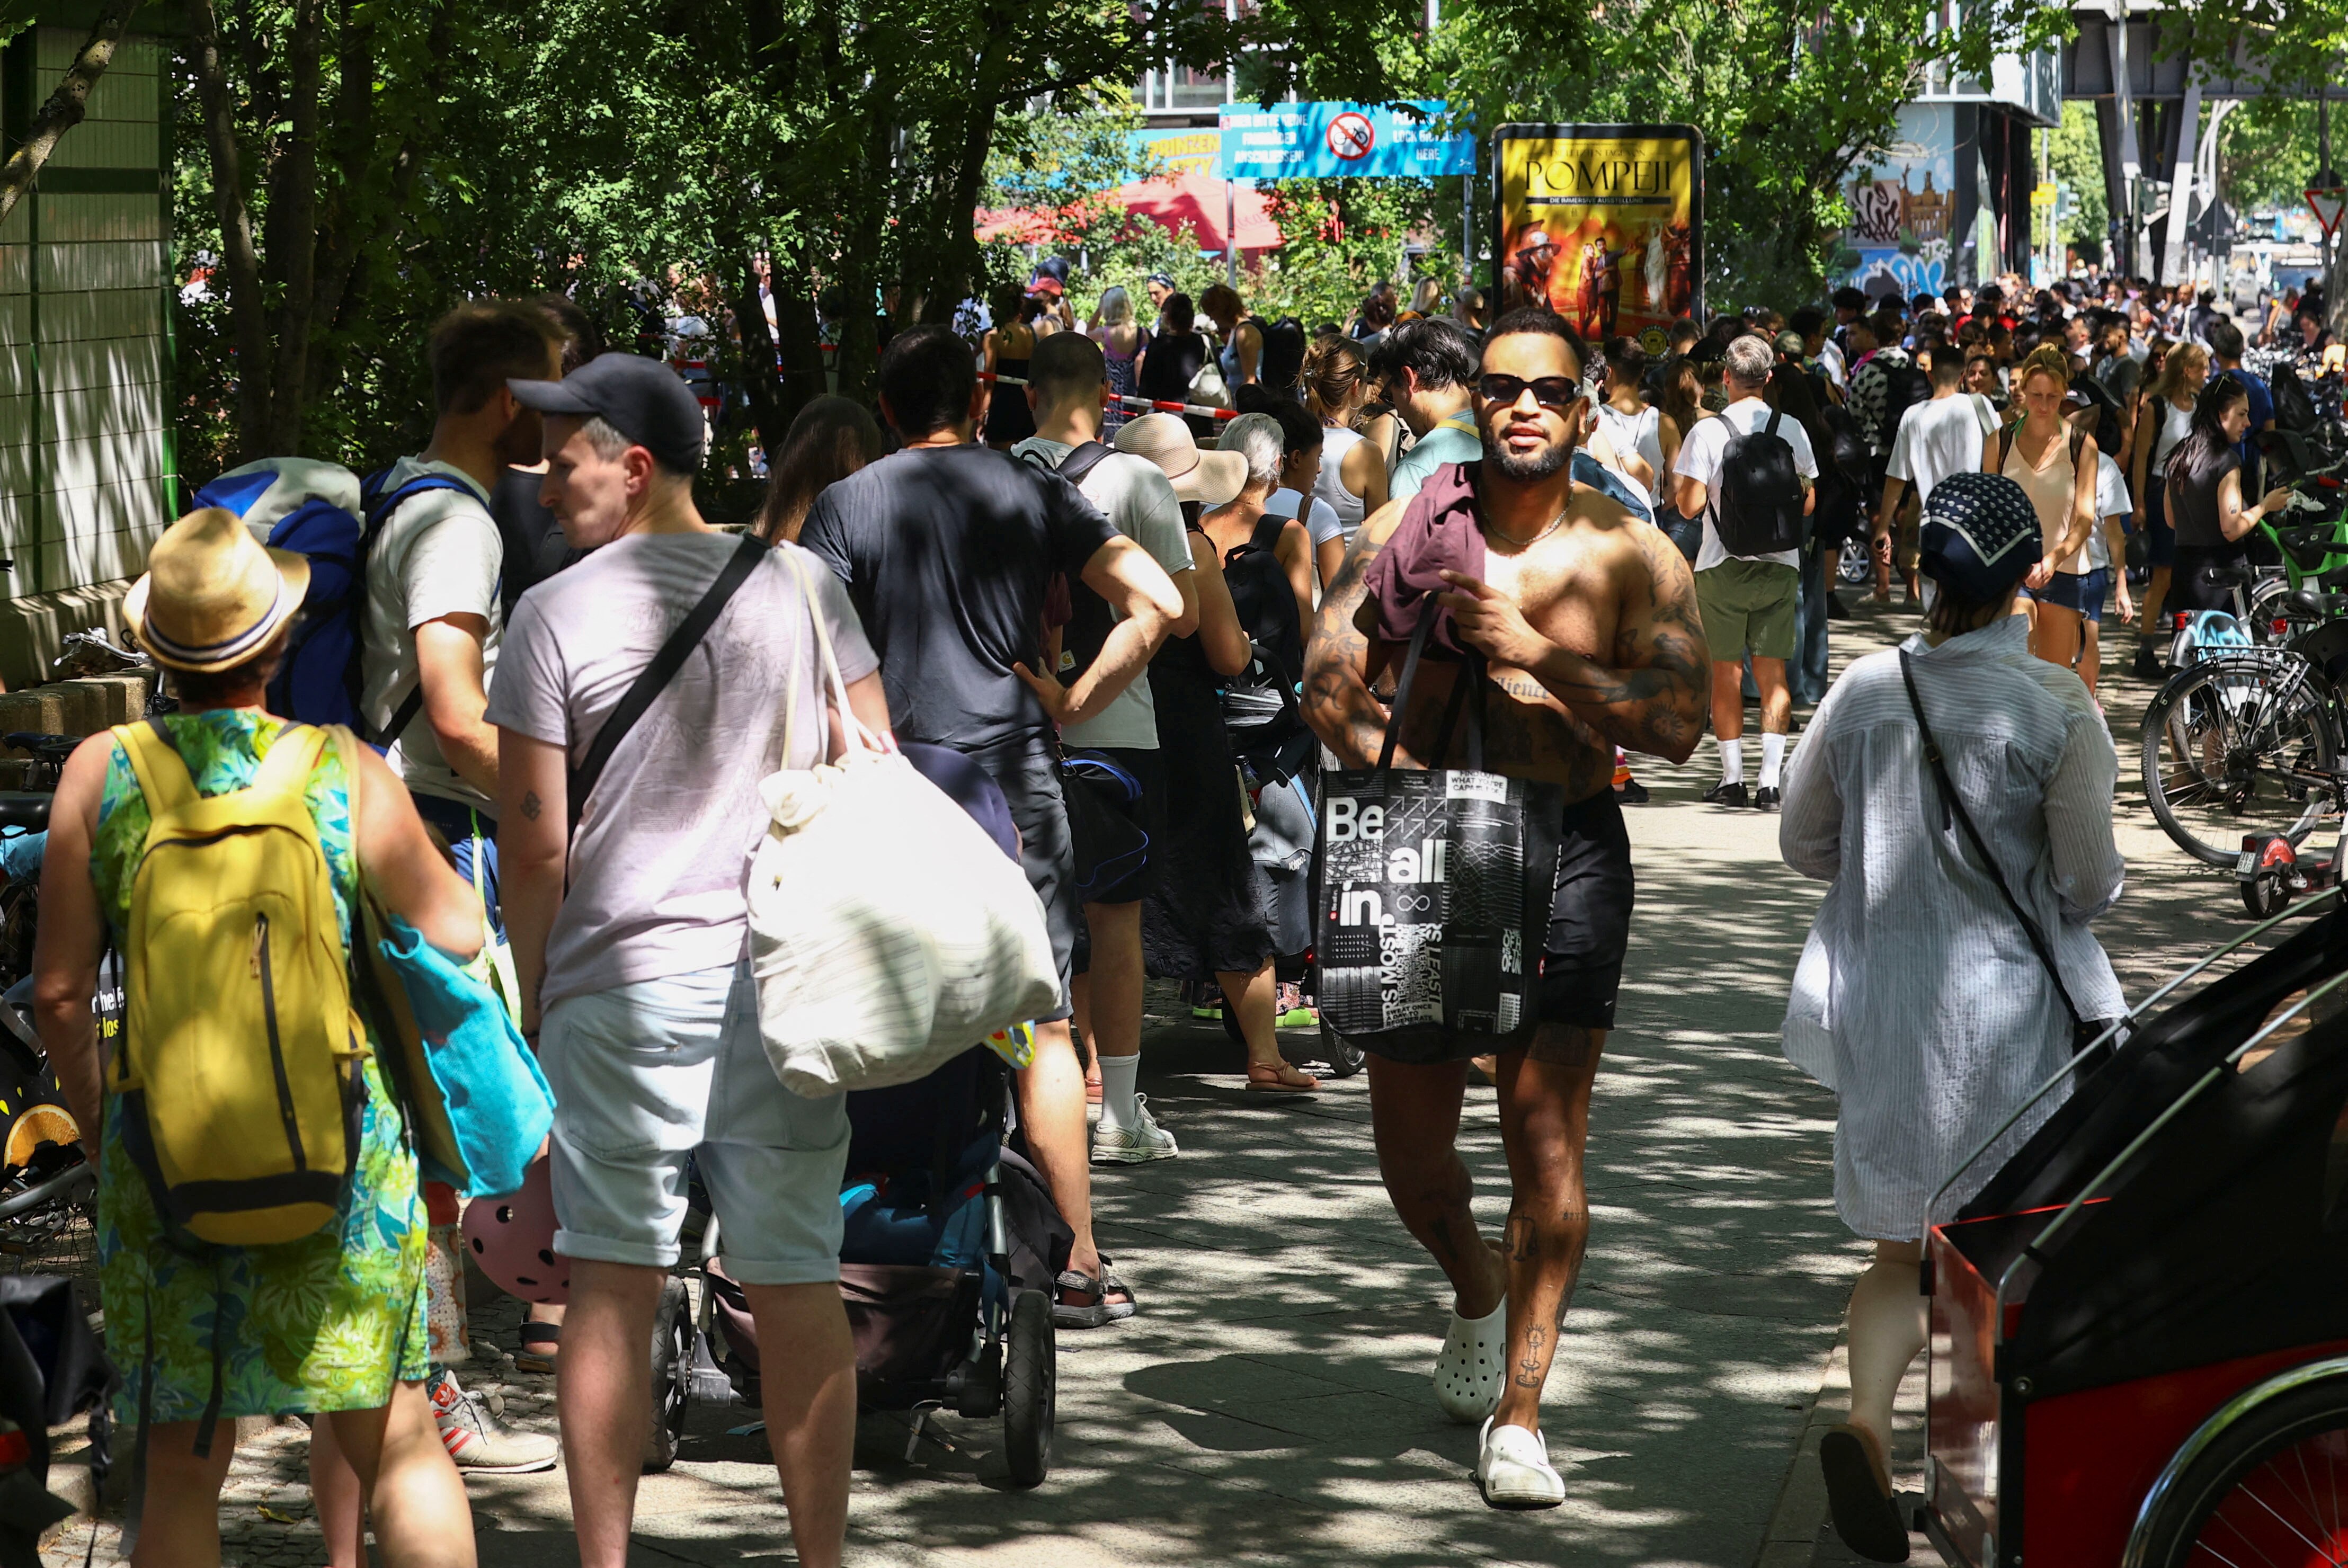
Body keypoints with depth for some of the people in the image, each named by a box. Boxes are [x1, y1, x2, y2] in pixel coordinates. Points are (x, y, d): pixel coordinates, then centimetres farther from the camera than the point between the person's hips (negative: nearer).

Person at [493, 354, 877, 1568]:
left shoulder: (559, 613, -5)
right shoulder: (803, 583, 6)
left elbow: (536, 844, -6)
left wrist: (532, 1000, 7)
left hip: (622, 984, -3)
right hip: (788, 986, 3)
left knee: (612, 1287, 3)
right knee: (799, 1288, 7)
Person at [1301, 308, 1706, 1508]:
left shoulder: (1630, 555, -1)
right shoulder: (1405, 534, 3)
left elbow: (1678, 723, -10)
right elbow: (1327, 691, -1)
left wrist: (1539, 656, -17)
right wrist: (1411, 770, -16)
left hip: (1569, 845, -2)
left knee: (1546, 1133, -7)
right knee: (1408, 1136, 7)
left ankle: (1517, 1415, 2)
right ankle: (1476, 1289, 41)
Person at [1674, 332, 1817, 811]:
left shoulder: (1707, 432, -10)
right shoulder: (1792, 430, -1)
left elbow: (1691, 505, -12)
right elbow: (1808, 502, 4)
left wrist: (1684, 489, 9)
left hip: (1722, 567, -2)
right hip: (1780, 565, 2)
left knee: (1726, 672, 7)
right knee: (1772, 672, 4)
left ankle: (1732, 777, 9)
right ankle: (1770, 781, -2)